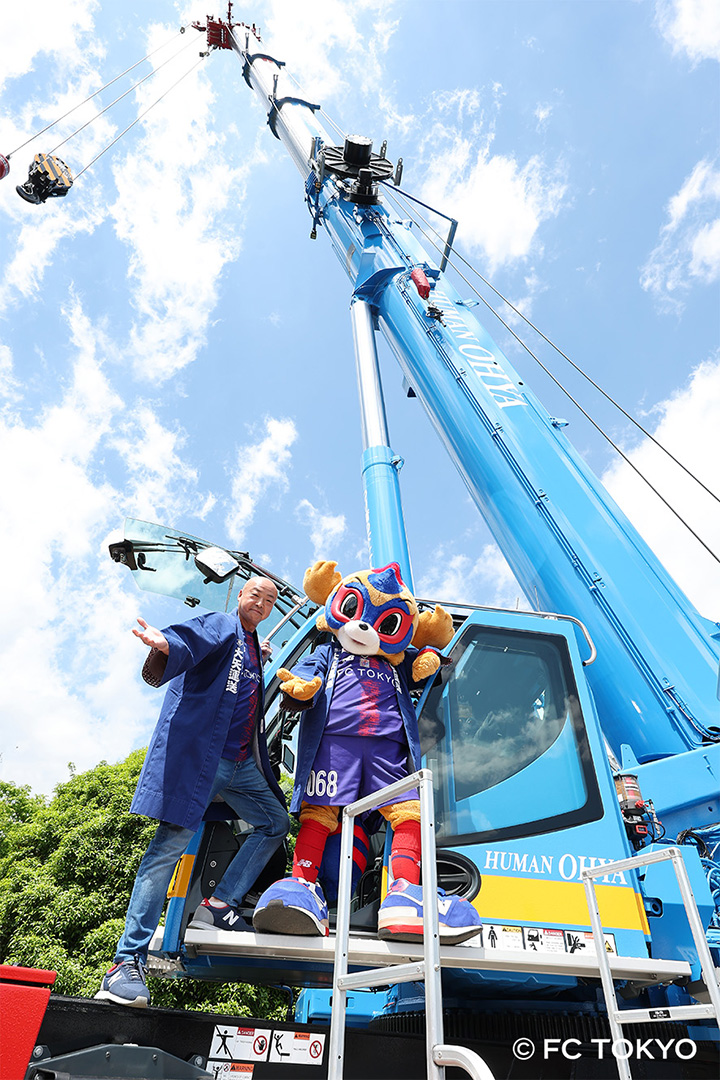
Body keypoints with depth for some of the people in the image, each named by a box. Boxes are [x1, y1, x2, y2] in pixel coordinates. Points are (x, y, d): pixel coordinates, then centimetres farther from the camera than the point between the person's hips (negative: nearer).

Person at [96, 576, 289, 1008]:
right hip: (196, 752, -8)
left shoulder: (255, 648, 23)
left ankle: (219, 904, 13)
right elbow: (187, 641, -25)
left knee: (276, 822, 11)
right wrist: (164, 645, -45)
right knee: (173, 842, -10)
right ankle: (128, 961, -4)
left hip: (240, 762, 9)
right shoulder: (220, 625, -1)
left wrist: (262, 661, 20)